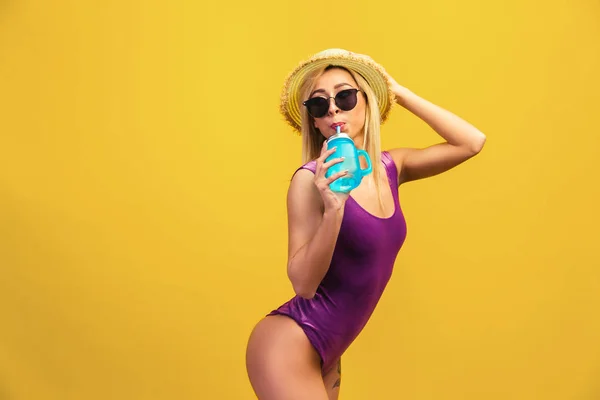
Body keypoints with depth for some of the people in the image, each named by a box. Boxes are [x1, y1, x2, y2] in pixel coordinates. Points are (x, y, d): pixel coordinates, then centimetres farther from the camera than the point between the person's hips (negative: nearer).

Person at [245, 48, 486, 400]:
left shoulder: (390, 167, 2)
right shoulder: (311, 179, -17)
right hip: (289, 346, -7)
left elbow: (472, 142, 2)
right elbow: (304, 284, -19)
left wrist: (398, 92, 2)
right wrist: (333, 209, -33)